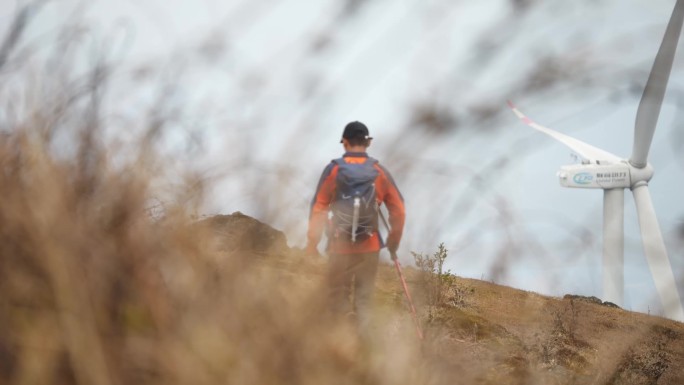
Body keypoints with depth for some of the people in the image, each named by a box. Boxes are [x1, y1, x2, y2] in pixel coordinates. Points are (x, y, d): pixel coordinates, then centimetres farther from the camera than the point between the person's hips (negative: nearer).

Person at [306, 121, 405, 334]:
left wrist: (312, 242, -1)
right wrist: (393, 243, 13)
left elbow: (318, 209, -9)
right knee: (364, 298, 11)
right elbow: (399, 211, 1)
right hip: (370, 248, 2)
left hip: (340, 247, -2)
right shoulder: (379, 172, -1)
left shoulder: (333, 170, -7)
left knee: (339, 299, 9)